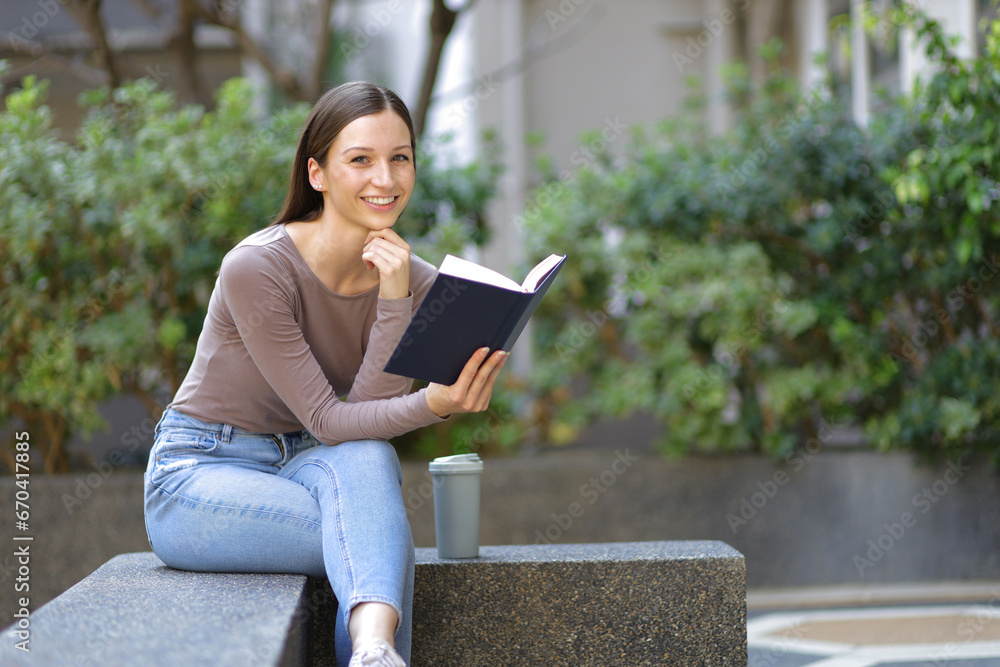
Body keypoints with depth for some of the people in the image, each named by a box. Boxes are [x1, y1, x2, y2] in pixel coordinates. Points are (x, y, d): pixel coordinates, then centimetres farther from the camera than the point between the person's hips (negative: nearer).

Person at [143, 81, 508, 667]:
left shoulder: (414, 283, -5)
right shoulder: (257, 268, -22)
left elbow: (366, 415, -13)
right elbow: (328, 421, -22)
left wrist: (394, 302, -24)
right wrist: (435, 404, -38)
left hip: (305, 469, 4)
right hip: (198, 477, -4)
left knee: (365, 460, -34)